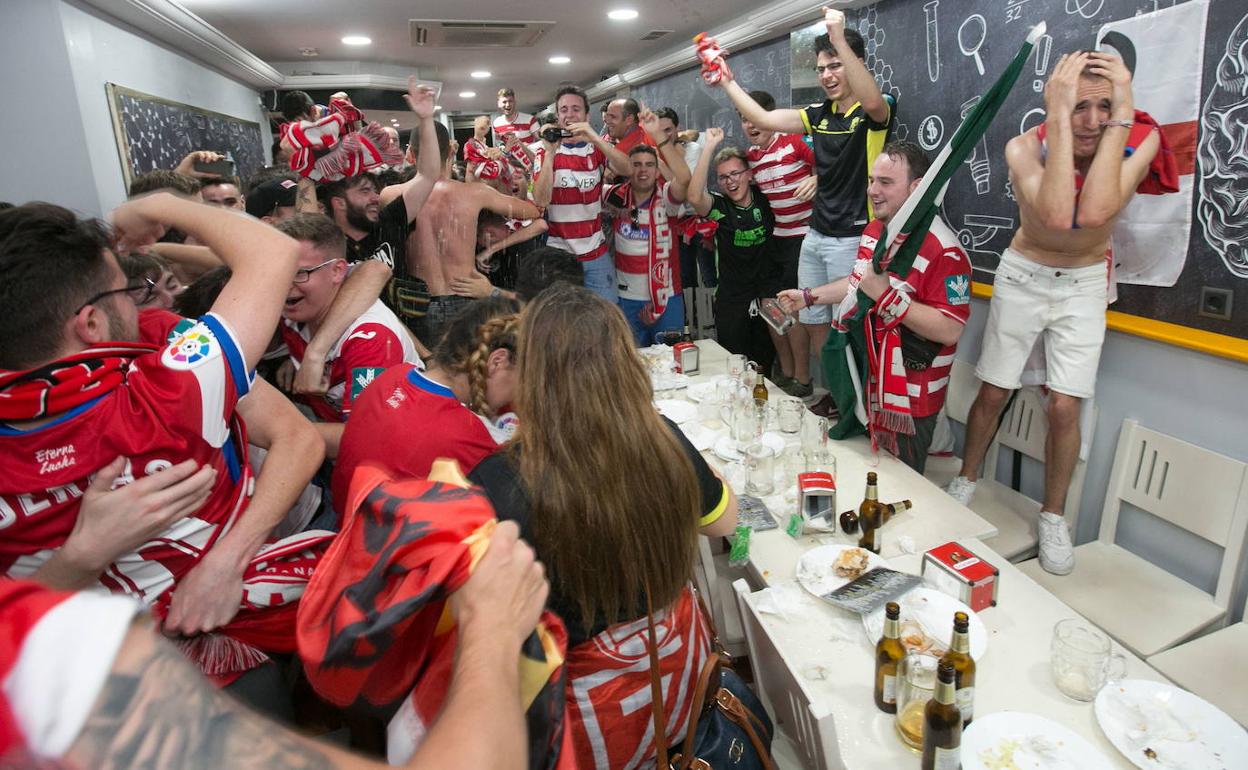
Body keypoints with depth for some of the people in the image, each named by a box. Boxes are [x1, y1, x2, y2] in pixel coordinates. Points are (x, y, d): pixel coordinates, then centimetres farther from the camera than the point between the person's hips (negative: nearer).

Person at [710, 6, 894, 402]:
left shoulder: (874, 113, -8)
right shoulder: (820, 115, 11)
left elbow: (873, 102, -32)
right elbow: (764, 119, 7)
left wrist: (841, 40, -40)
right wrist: (727, 81, 0)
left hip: (853, 239, -6)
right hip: (815, 236, 7)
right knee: (813, 320, 16)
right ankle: (805, 385, 31)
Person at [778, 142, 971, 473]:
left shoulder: (942, 250, -22)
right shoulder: (874, 229, 7)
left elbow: (951, 330, -27)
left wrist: (886, 296, -30)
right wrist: (808, 296, 21)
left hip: (907, 400, -8)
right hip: (863, 384, 9)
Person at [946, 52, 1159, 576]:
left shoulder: (1140, 140, -17)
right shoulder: (1026, 146, -21)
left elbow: (1094, 212, -37)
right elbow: (1058, 217, -39)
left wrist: (1122, 114, -34)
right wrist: (1059, 116, -38)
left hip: (1084, 284, 1)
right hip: (1022, 276, 0)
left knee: (1064, 408, -4)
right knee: (992, 394, 6)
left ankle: (1053, 516, 17)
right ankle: (965, 482, 30)